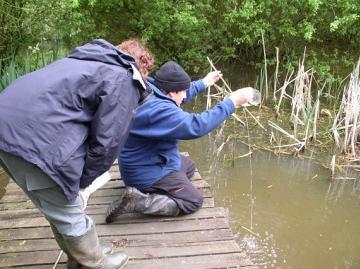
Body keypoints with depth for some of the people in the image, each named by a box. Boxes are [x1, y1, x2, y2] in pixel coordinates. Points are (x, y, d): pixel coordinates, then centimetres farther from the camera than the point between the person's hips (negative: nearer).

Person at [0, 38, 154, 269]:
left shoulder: (91, 61, 26)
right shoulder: (123, 81, -1)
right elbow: (107, 142, -7)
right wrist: (81, 180, 8)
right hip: (33, 137, -10)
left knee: (61, 208, 23)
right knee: (69, 214, 9)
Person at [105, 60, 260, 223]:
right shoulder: (159, 110, -33)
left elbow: (177, 98, 17)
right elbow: (196, 126, -35)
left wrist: (203, 83, 24)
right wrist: (231, 103, -28)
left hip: (145, 162, 10)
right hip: (149, 172, -10)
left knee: (188, 166, 28)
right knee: (194, 201, -2)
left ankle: (152, 190, 8)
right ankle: (139, 201, -12)